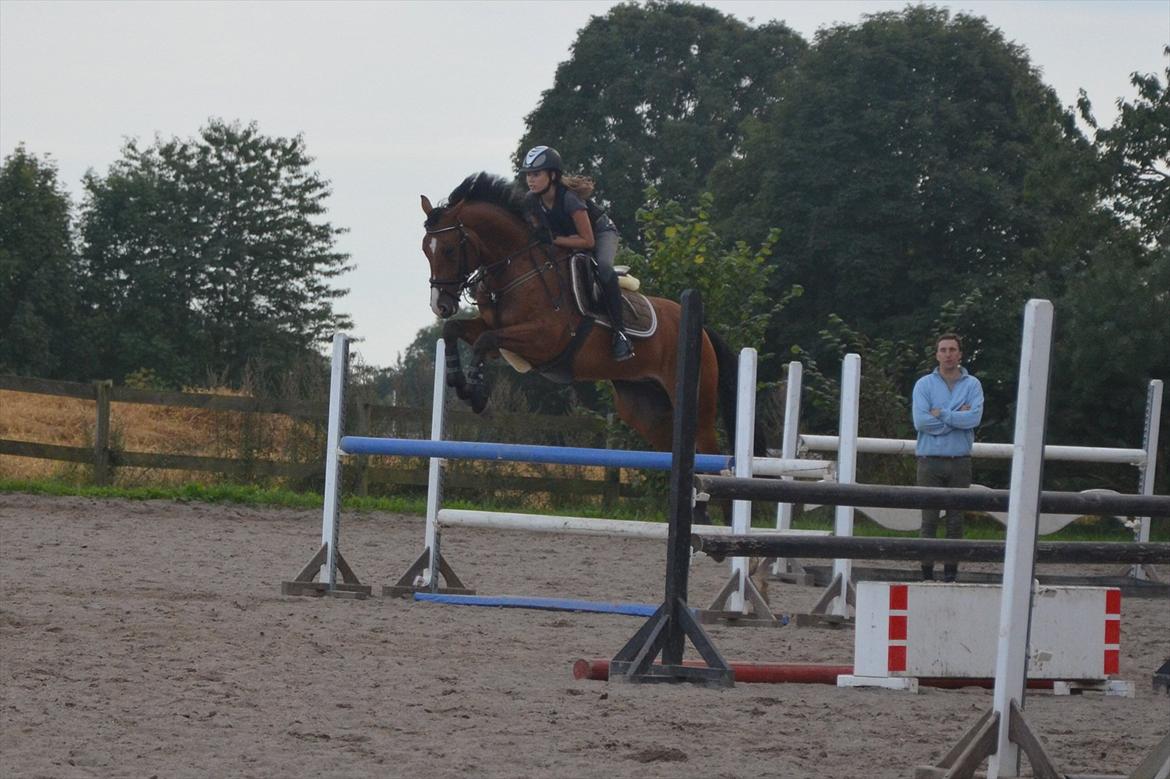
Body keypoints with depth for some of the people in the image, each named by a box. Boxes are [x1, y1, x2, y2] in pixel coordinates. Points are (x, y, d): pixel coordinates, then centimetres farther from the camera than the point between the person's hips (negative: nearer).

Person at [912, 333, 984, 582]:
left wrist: (941, 414, -10)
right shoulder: (924, 384, 4)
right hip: (930, 460, -1)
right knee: (929, 519, -3)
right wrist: (957, 417, -7)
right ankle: (927, 572, -2)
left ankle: (951, 572, 8)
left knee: (956, 520, 3)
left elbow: (975, 418, -10)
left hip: (960, 461, 1)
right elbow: (920, 421, -9)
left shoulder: (972, 385, 6)